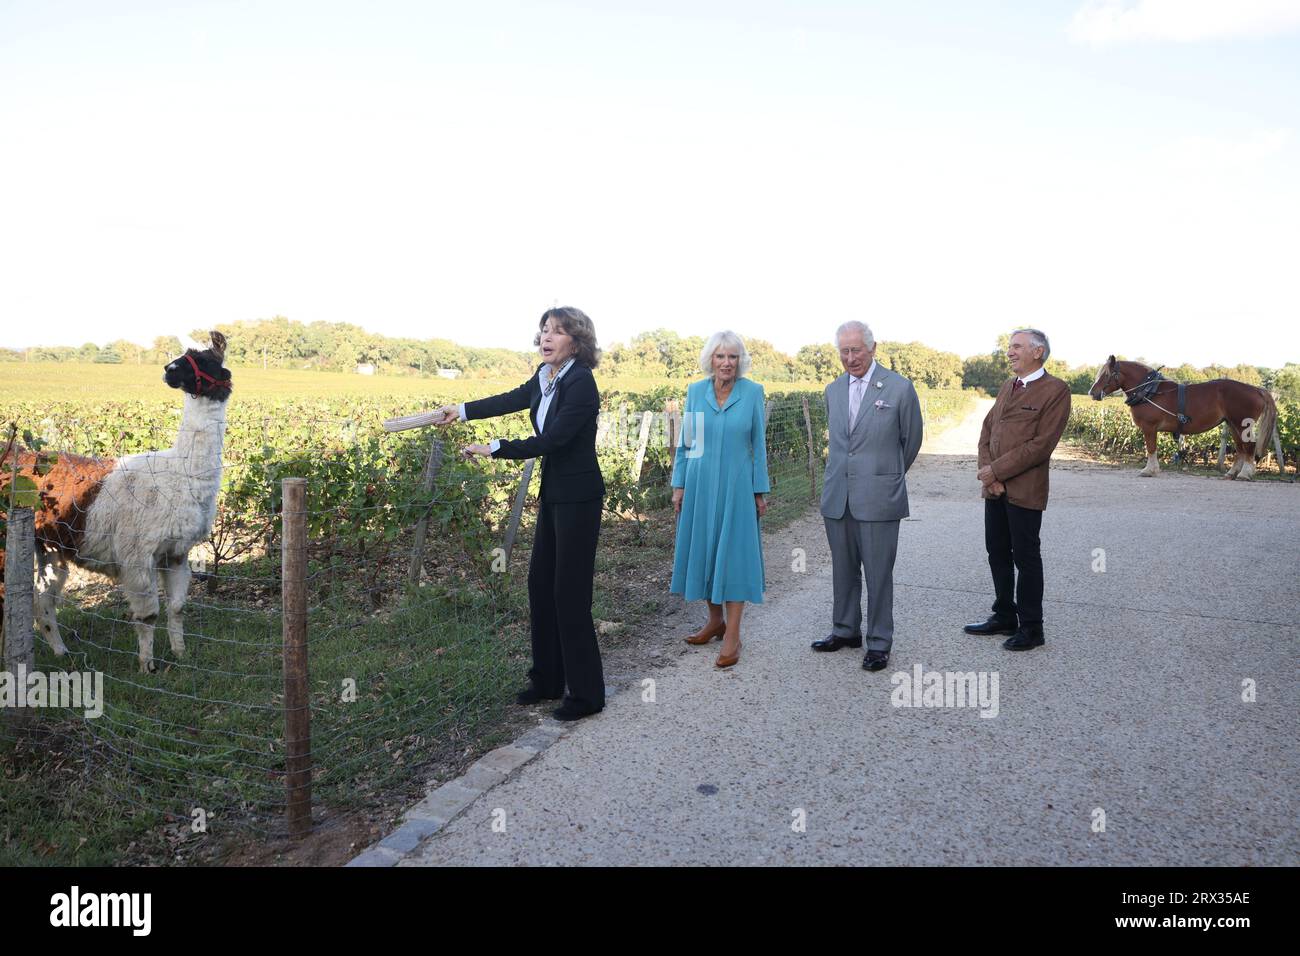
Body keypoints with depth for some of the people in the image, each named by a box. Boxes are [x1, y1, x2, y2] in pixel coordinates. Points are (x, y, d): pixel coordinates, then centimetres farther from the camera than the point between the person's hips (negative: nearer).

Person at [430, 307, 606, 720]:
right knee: (540, 583, 13)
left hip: (578, 498, -9)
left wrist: (494, 448, -19)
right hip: (553, 492, 9)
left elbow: (552, 439, -24)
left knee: (570, 592, -4)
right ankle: (547, 680, 27)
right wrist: (461, 411, 29)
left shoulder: (581, 383, -19)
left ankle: (586, 694, 9)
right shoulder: (546, 375, 6)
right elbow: (513, 399, 23)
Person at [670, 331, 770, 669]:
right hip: (700, 482, 3)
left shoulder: (753, 392, -4)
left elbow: (758, 444, 1)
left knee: (734, 552, -3)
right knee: (703, 548, 9)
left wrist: (760, 490, 0)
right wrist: (678, 485, 4)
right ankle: (715, 620, 26)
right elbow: (685, 442, 7)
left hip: (736, 483, -3)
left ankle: (732, 635, 2)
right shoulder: (695, 391, 2)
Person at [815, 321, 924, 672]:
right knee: (843, 569, 14)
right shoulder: (833, 390, 10)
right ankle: (845, 630, 28)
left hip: (878, 497, -5)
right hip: (837, 496, 5)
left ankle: (879, 642, 14)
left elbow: (912, 439, 6)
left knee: (878, 573, 1)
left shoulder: (899, 388, -5)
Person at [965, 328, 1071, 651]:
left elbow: (1042, 443, -17)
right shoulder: (1007, 386, 15)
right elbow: (987, 429, 12)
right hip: (995, 488, 7)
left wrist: (996, 470, -16)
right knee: (997, 553, 14)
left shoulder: (1055, 390, -9)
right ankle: (1004, 617, 28)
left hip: (1025, 490, -7)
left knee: (1025, 558, 2)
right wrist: (987, 471, -4)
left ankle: (1031, 628, 14)